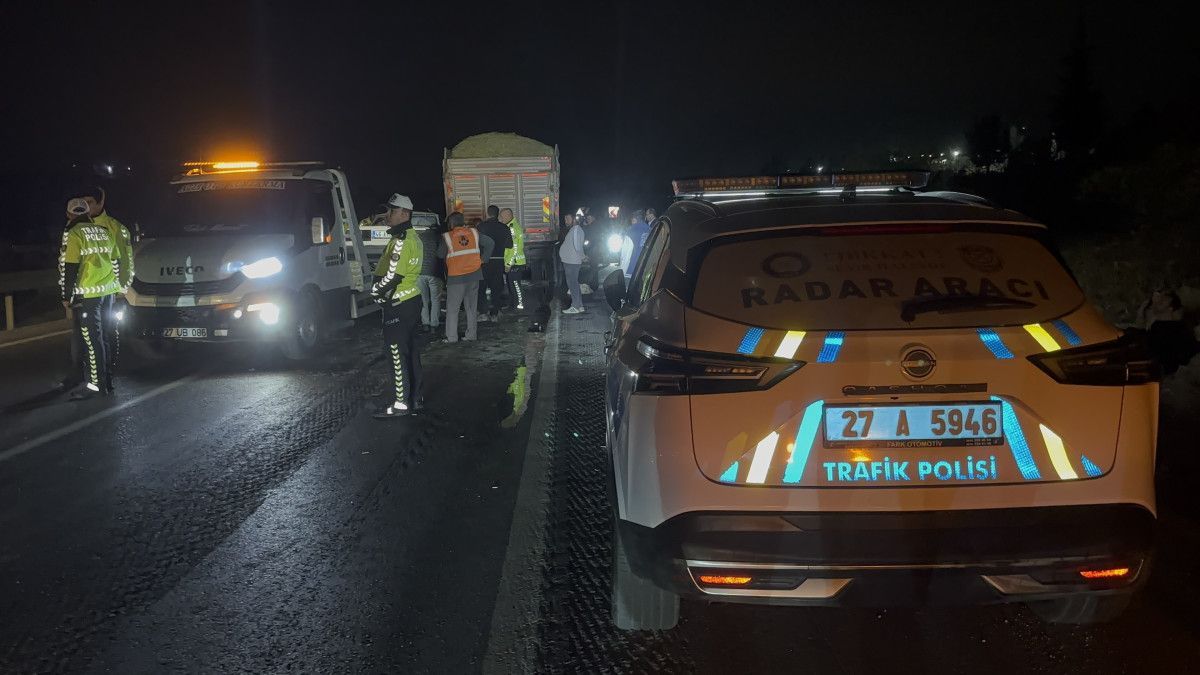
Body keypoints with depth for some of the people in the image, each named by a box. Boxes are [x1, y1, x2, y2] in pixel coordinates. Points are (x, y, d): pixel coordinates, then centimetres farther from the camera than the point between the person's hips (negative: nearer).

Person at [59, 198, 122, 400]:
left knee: (91, 339, -6)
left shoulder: (73, 234, -10)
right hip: (108, 290, 7)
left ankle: (95, 384, -7)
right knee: (102, 336, 16)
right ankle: (104, 376, 23)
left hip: (87, 294, -7)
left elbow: (69, 268, -13)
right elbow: (115, 261, 17)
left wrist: (67, 296, -6)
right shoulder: (104, 232, 12)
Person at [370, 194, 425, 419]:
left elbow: (391, 276, -22)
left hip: (398, 305, -10)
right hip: (412, 299, 10)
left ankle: (401, 403, 1)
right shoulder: (413, 238, 14)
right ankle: (415, 397, 23)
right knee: (411, 350, 15)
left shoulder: (401, 242, -19)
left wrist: (375, 291, -8)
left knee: (398, 354, -4)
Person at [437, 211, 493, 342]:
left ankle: (451, 337, 2)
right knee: (472, 307, 13)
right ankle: (471, 334, 16)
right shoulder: (474, 233, 2)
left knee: (452, 308, 4)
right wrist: (483, 259, 8)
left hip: (456, 277, -4)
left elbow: (440, 255, 0)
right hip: (474, 274, 4)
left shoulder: (447, 237, -9)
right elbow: (490, 242, 6)